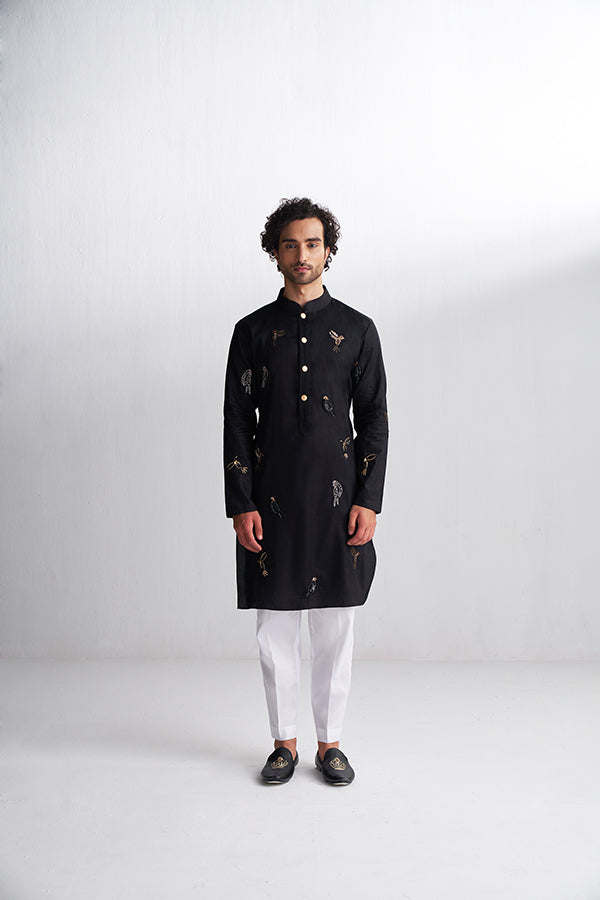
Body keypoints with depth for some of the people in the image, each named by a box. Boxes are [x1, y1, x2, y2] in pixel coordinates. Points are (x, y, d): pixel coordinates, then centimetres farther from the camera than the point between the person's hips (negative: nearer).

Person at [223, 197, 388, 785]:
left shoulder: (357, 330, 6)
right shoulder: (253, 331, 6)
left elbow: (374, 421, 4)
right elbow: (237, 422, 3)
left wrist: (369, 501, -5)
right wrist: (241, 505, -4)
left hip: (338, 498, 0)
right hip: (272, 499, 0)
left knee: (334, 628, 7)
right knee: (275, 628, 7)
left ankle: (330, 742, 24)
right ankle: (284, 742, 24)